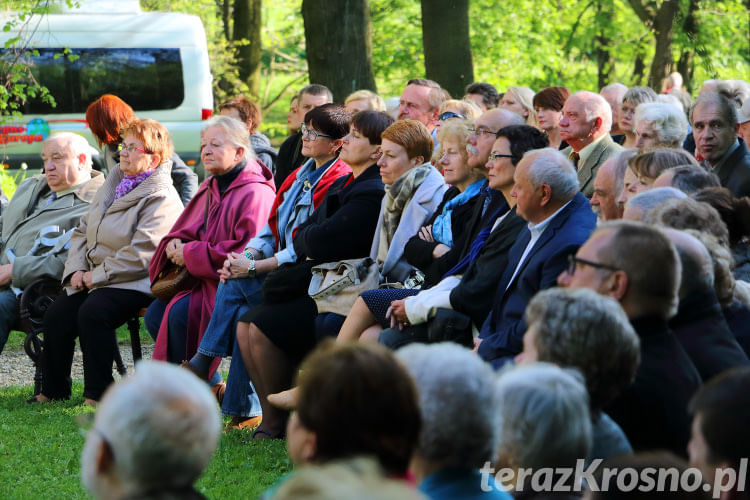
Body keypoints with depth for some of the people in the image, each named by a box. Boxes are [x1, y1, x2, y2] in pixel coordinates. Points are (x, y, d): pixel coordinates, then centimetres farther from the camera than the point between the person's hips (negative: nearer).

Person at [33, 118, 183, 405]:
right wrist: (76, 270, 3)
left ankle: (98, 394, -23)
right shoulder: (113, 185, 18)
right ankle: (54, 390, 1)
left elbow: (141, 253, -21)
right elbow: (83, 231, 20)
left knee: (92, 313, -32)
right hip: (93, 278, 8)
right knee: (57, 315, -12)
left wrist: (98, 275, -17)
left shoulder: (161, 199, -11)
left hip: (134, 284, -8)